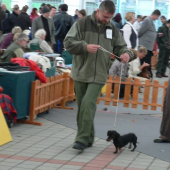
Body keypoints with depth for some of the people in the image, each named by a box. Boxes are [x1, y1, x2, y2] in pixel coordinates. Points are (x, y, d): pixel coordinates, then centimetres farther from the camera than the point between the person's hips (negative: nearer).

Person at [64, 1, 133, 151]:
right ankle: (88, 138, 23)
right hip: (81, 73, 0)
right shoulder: (82, 24, -3)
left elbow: (120, 47, 14)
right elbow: (68, 43, -7)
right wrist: (85, 46, -22)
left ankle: (83, 139, -11)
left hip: (99, 75, 0)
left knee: (88, 103, -15)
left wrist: (126, 53, -9)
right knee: (82, 106, 8)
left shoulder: (113, 29, 7)